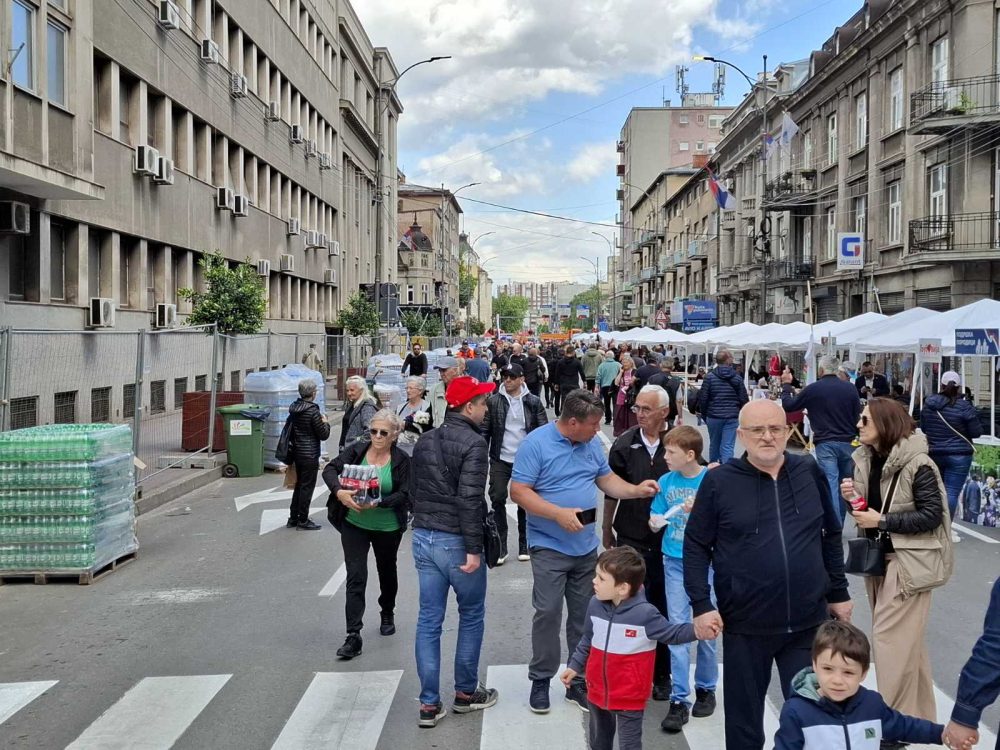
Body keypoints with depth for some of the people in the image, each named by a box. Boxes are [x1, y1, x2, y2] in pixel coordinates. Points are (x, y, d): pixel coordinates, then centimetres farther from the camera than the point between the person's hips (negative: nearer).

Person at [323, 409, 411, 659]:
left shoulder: (401, 460, -11)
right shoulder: (356, 451, -8)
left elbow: (404, 495, -16)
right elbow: (330, 470, -11)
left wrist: (378, 503, -31)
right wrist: (339, 492, -30)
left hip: (387, 527, 0)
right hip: (354, 525, 0)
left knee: (387, 572, 21)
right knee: (355, 578, -7)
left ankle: (387, 614, 47)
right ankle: (353, 637, -7)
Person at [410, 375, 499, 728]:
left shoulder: (424, 440, 9)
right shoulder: (473, 443, -15)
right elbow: (470, 499, -21)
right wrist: (473, 549, -18)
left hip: (423, 538, 7)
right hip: (455, 541, -7)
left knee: (429, 620, 8)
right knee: (472, 615, 13)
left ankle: (429, 704, 12)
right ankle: (466, 692, 23)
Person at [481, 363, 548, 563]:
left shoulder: (533, 402, 0)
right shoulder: (493, 401, 1)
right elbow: (484, 430, 3)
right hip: (500, 459, 0)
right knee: (497, 499, -6)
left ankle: (524, 545, 21)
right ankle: (500, 546, 4)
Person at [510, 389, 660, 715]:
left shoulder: (592, 443, 5)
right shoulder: (536, 444, -14)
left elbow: (606, 479, 15)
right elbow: (518, 491, -16)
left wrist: (636, 490, -2)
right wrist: (559, 514, -23)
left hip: (586, 547, 6)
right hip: (549, 547, -5)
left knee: (584, 615, 11)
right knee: (548, 613, -3)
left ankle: (580, 680, 23)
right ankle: (541, 680, 14)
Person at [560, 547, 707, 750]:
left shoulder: (644, 614, -23)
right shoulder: (595, 604, -6)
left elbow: (673, 634, -12)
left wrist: (697, 629, -31)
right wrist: (574, 666, 15)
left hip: (629, 697, -5)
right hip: (597, 691, 5)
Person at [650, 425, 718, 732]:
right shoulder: (666, 481, -1)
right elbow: (657, 517, 7)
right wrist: (655, 521, -15)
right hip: (674, 561, 2)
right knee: (677, 627, 1)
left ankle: (706, 688, 29)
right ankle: (679, 699, 6)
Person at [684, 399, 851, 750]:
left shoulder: (810, 473, 2)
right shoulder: (719, 481, -7)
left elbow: (831, 536, 12)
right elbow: (696, 546, -3)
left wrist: (838, 592, 13)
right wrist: (701, 604, -9)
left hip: (809, 622, 2)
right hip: (745, 624, -2)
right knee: (744, 716, 13)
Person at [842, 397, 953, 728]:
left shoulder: (917, 464, -18)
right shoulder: (865, 459, 3)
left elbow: (932, 515, -18)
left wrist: (882, 521, -20)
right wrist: (850, 497, -8)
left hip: (908, 561, -8)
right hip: (877, 557, 8)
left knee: (890, 638, -6)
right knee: (906, 640, 17)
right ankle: (920, 715, 31)